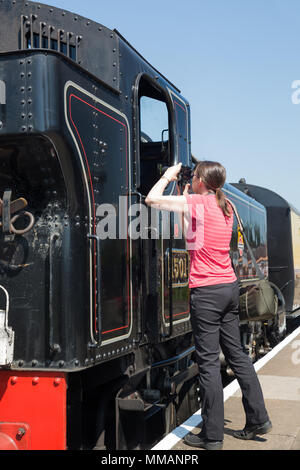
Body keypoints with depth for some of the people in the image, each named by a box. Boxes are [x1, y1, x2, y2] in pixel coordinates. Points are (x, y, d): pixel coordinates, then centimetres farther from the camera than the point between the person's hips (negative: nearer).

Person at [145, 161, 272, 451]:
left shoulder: (198, 202, -10)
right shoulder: (225, 207, 13)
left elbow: (152, 200, -9)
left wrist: (168, 176, 7)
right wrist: (186, 205, 24)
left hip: (206, 290, -8)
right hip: (229, 286, 8)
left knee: (208, 361, -2)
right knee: (236, 353, 16)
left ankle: (212, 436, 5)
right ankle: (258, 419, 24)